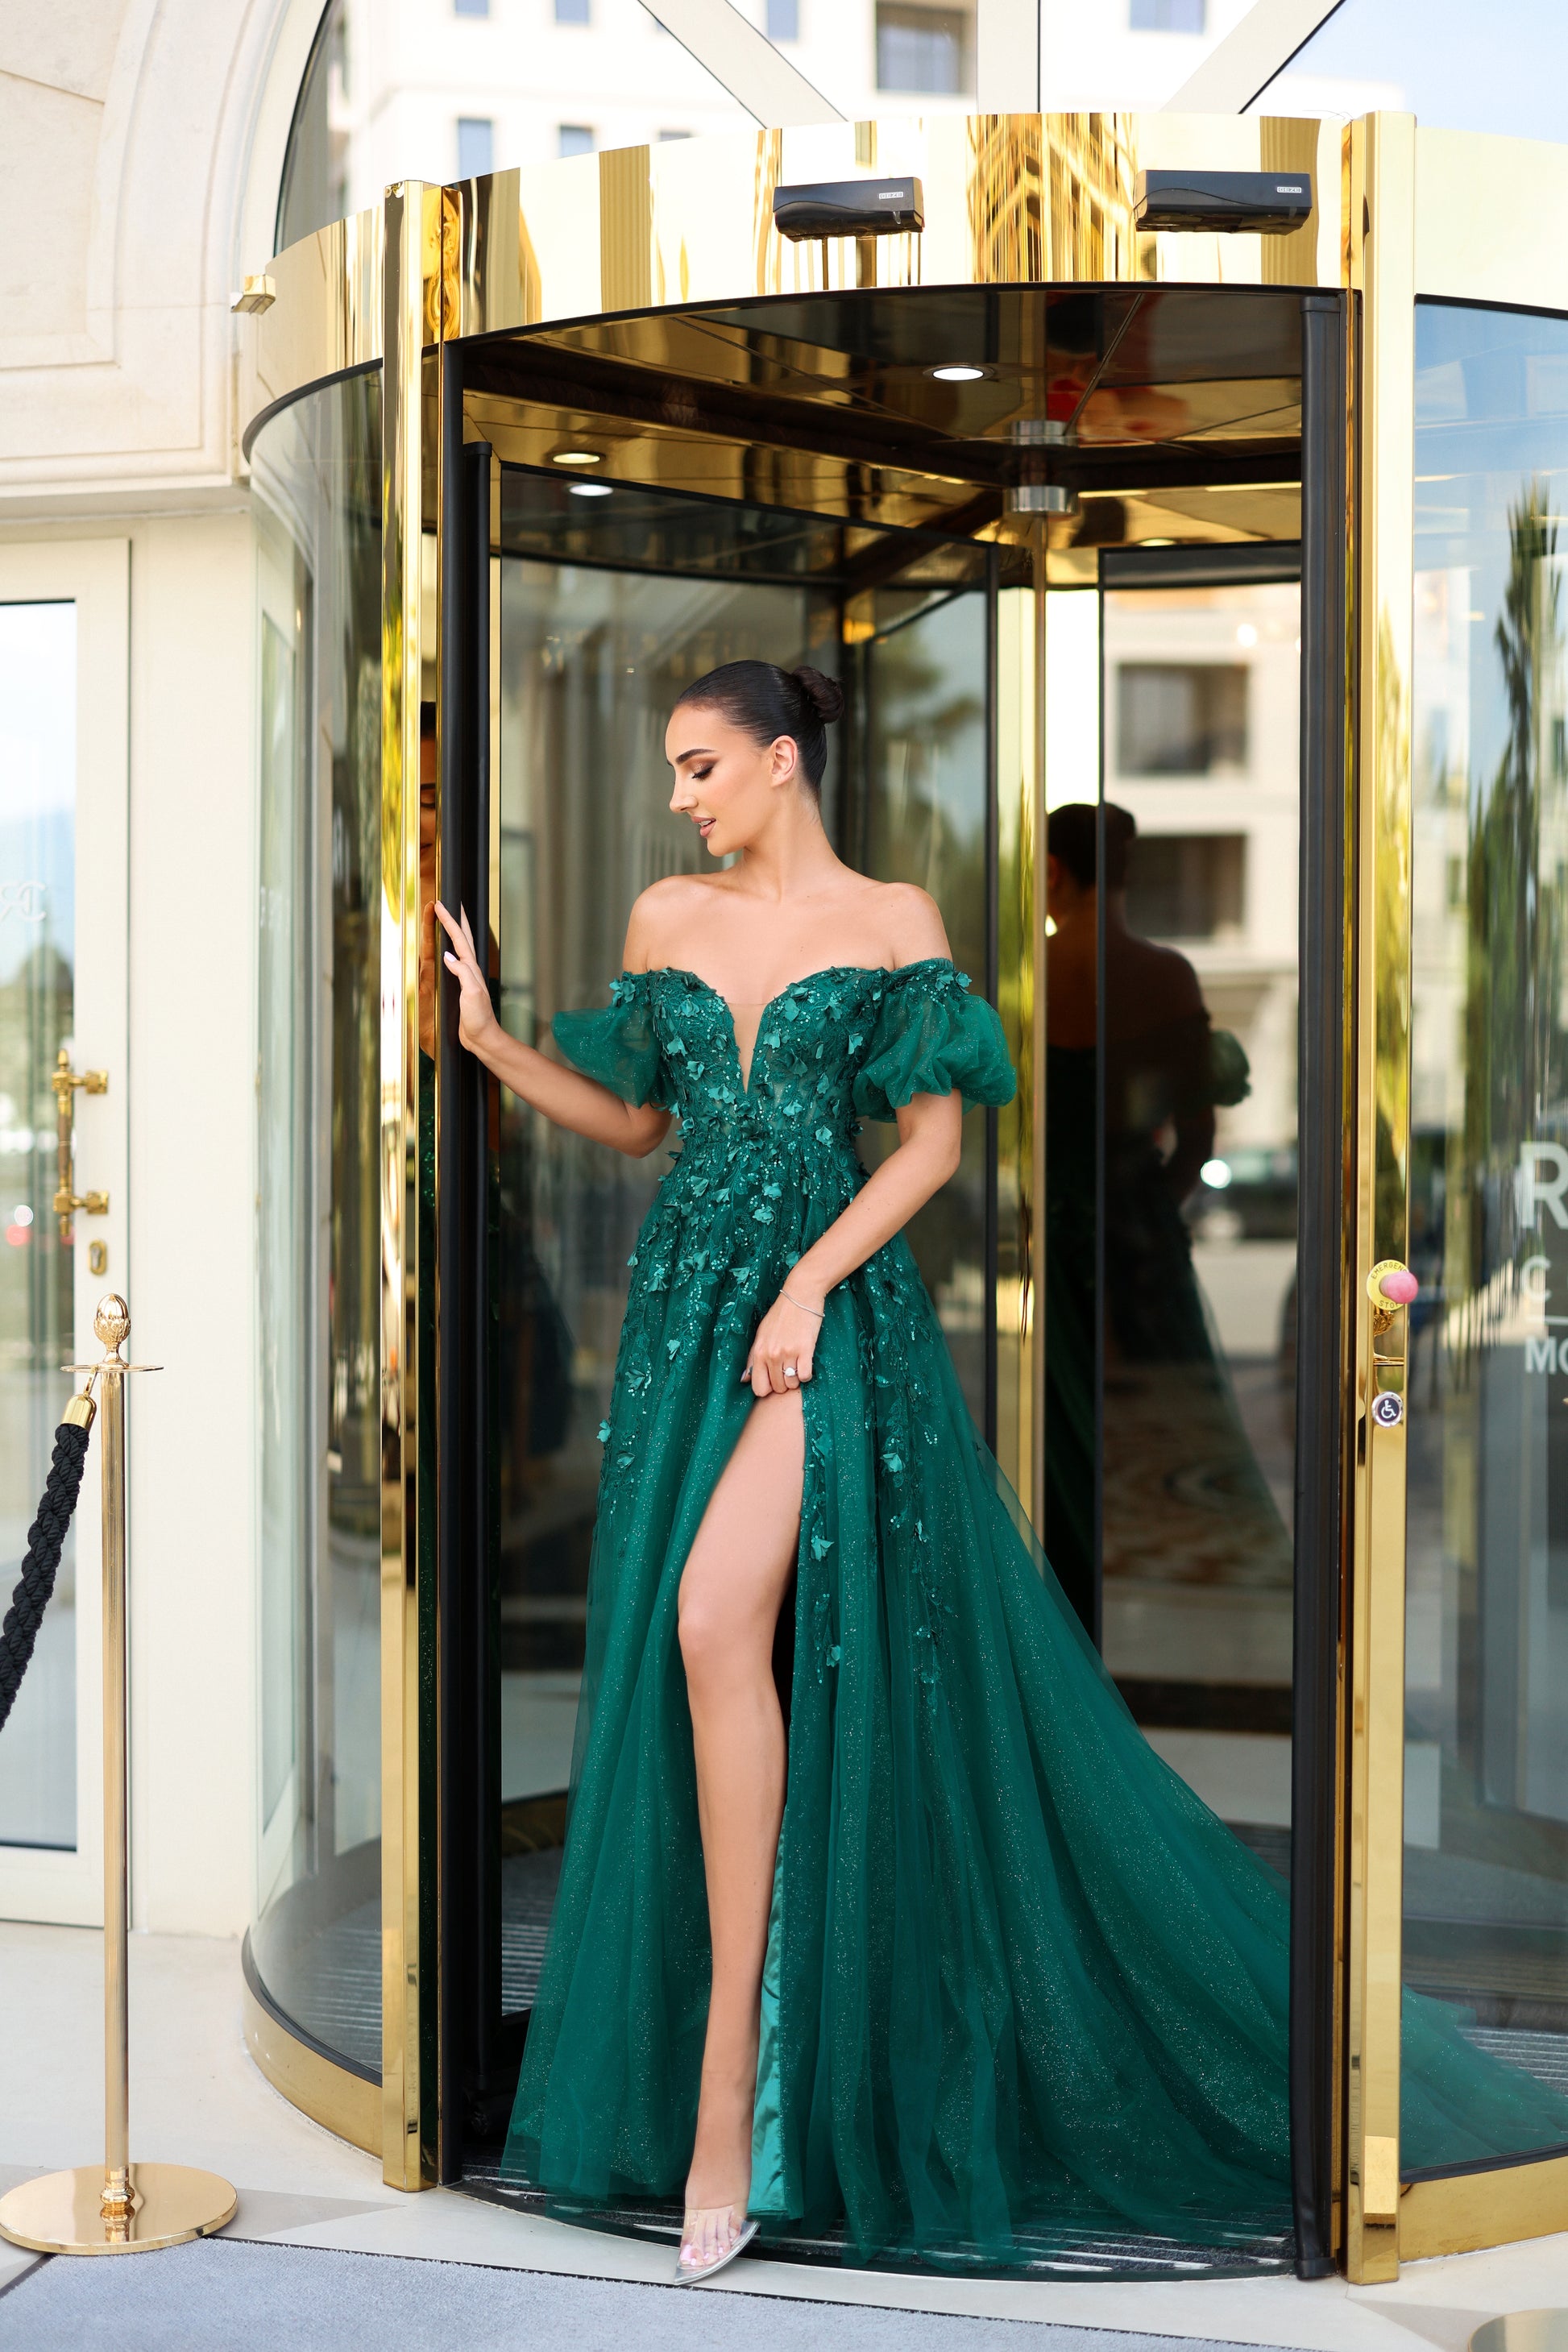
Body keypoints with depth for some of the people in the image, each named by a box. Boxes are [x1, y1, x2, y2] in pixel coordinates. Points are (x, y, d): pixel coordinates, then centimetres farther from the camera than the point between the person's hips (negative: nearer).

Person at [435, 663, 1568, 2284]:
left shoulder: (893, 921, 2)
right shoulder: (667, 918, 13)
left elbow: (934, 1137, -3)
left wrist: (812, 1284, -13)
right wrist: (489, 1039, 9)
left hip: (833, 1311, -5)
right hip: (688, 1307, 5)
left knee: (718, 1622, -24)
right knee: (682, 1651, 5)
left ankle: (730, 2087, -21)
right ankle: (706, 2065, 20)